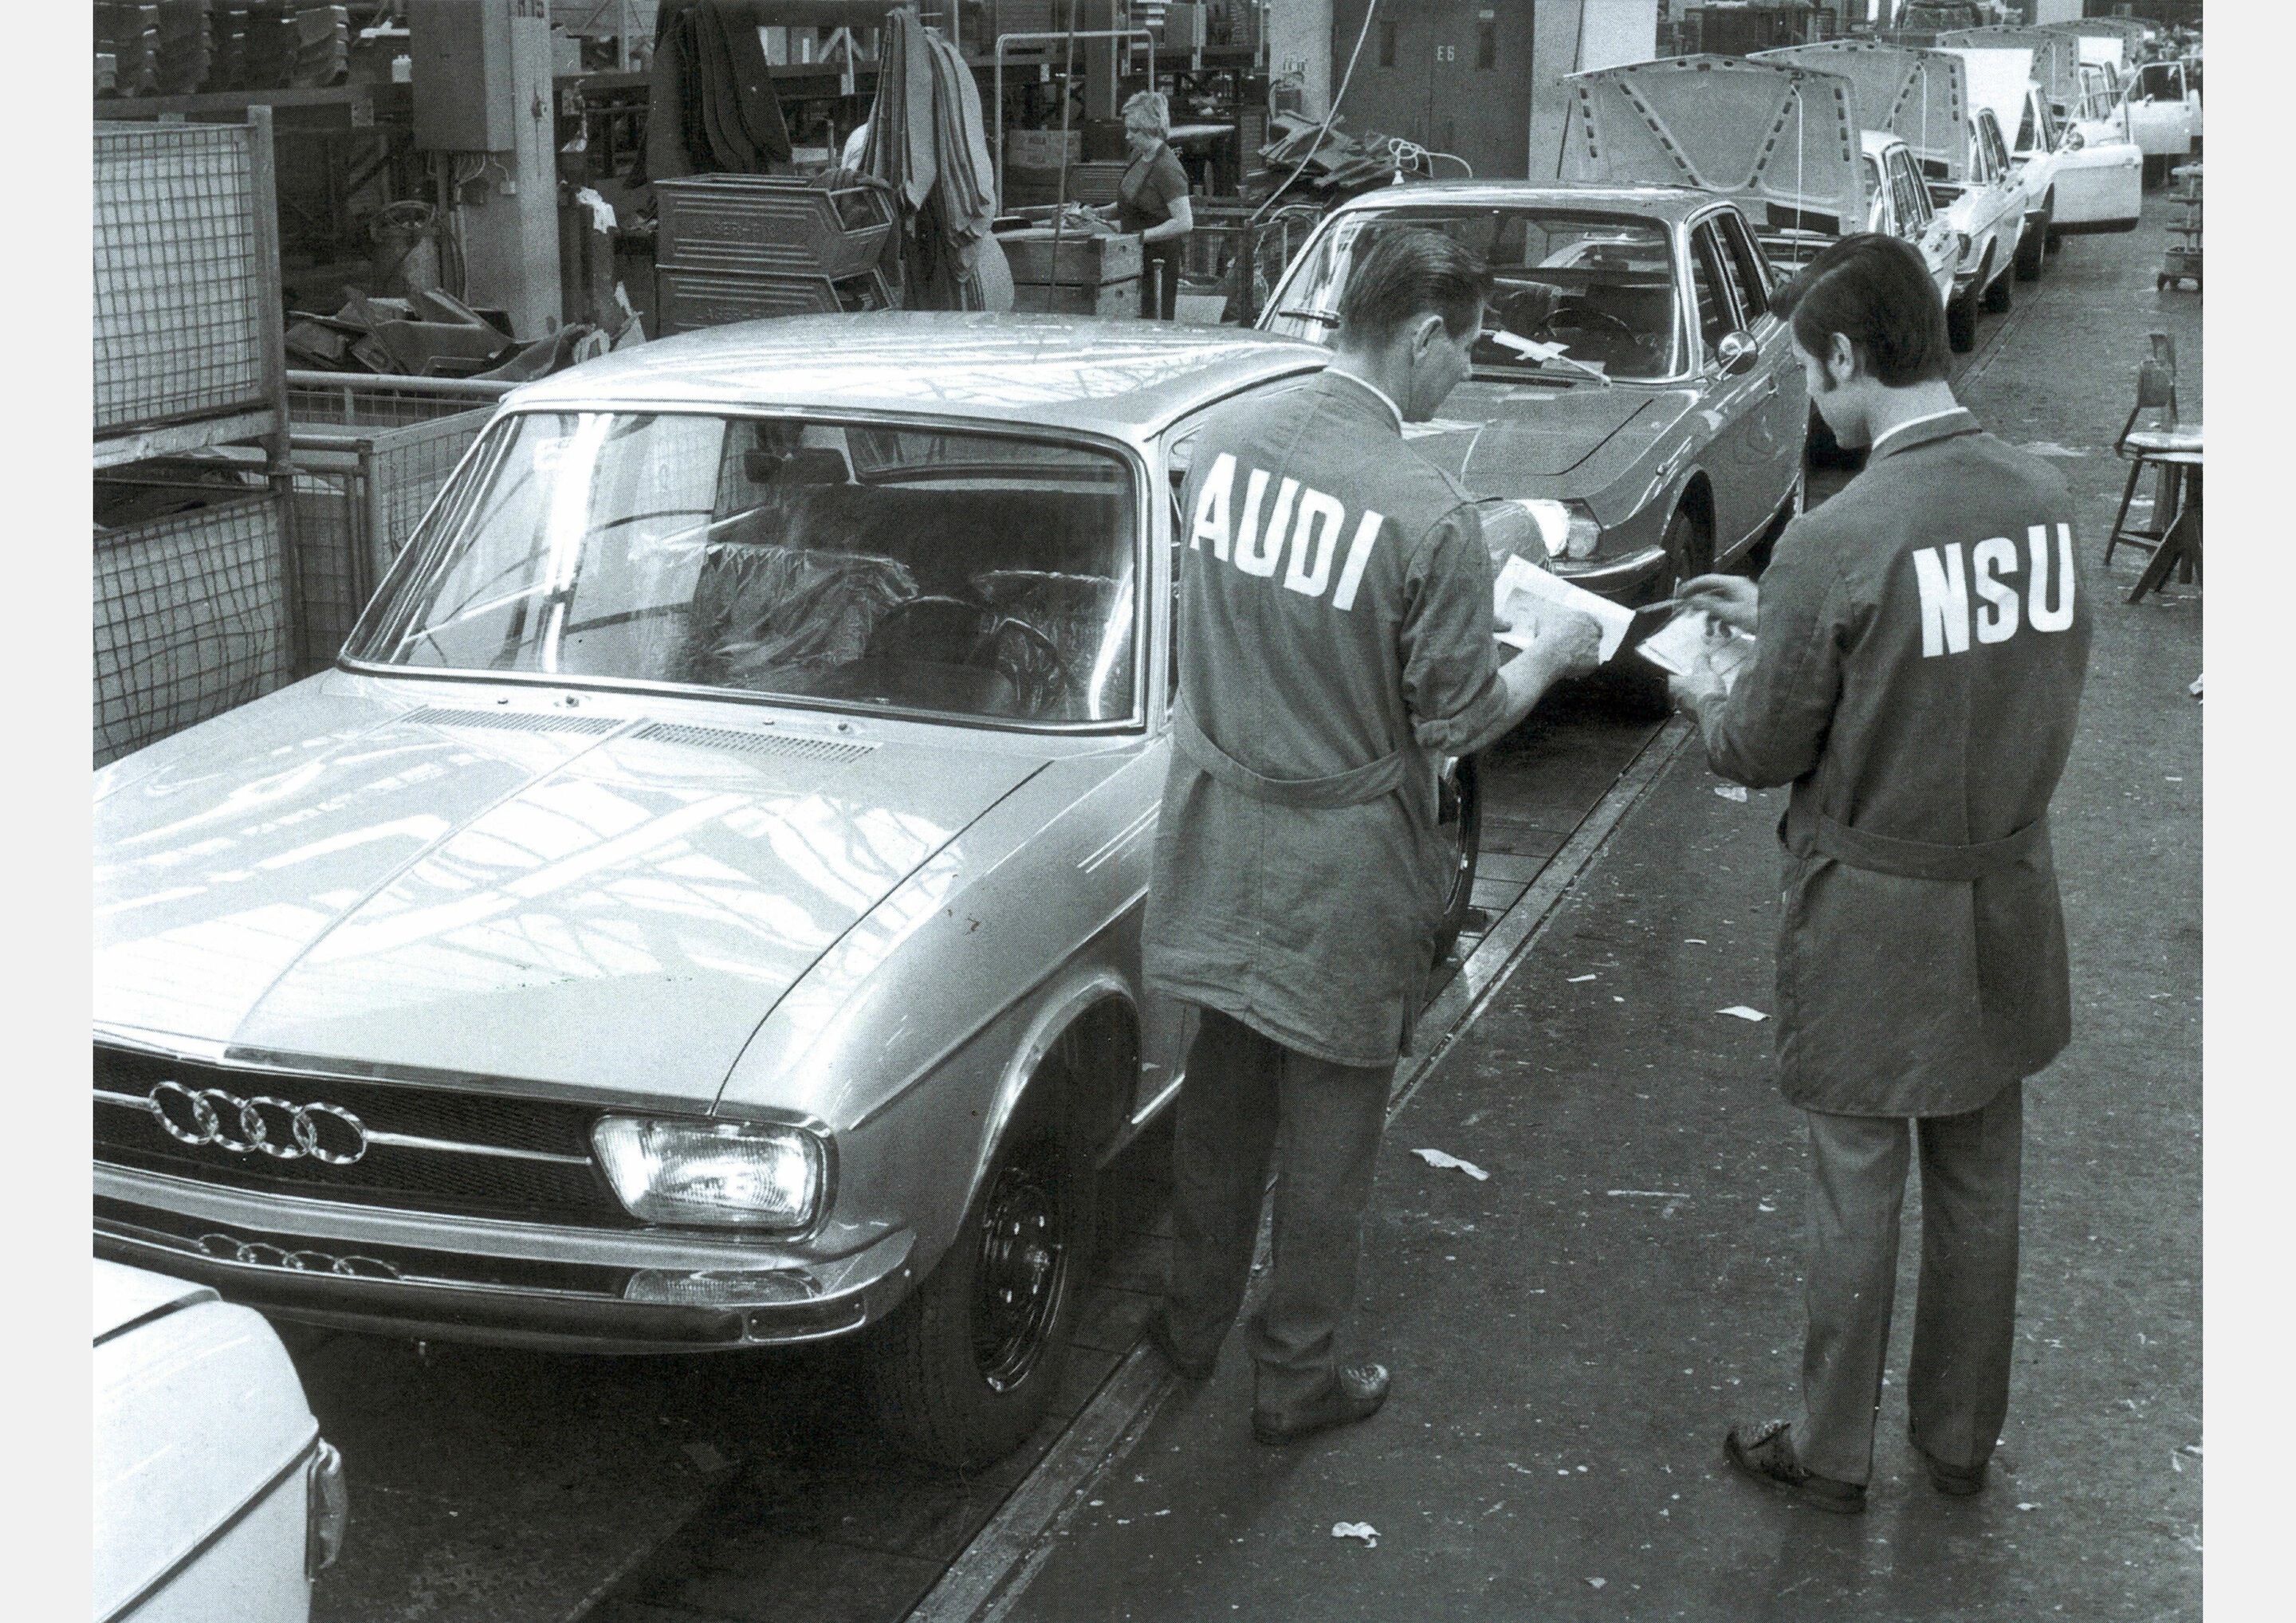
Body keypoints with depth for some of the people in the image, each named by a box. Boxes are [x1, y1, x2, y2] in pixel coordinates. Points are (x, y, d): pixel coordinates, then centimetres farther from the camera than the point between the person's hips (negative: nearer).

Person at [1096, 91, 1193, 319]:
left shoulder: (1167, 169, -18)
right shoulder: (1139, 157, 10)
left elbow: (1184, 222, -23)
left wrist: (1141, 236, -24)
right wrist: (1098, 214, 6)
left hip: (1161, 258, -8)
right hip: (1136, 257, 8)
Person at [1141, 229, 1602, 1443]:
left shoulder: (1223, 440, -5)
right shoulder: (1430, 517, -23)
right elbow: (1456, 723, -14)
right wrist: (1550, 657, 4)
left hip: (1218, 829, 6)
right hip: (1342, 865, -5)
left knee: (1222, 1086, 22)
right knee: (1329, 1119, 12)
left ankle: (1195, 1319, 39)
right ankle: (1296, 1376, 26)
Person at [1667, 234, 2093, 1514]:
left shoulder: (1837, 544, -24)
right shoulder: (2048, 499, -5)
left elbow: (1768, 753, -13)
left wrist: (1710, 703, 9)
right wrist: (1785, 619, 13)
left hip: (1874, 919, -5)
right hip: (2008, 901, 5)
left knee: (1860, 1192, 10)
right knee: (1979, 1184, 18)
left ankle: (1832, 1455, 27)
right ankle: (1963, 1440, 35)